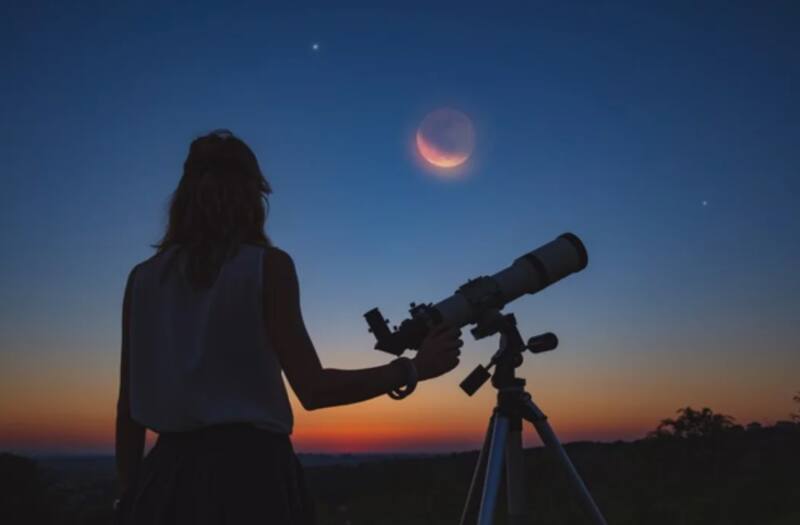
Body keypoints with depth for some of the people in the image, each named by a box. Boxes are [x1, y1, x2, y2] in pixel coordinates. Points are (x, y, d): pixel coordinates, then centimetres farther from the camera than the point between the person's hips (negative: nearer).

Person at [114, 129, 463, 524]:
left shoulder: (142, 278, 6)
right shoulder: (266, 265, -7)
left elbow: (128, 406, 7)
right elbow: (313, 390, -11)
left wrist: (129, 493, 16)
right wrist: (413, 369, -2)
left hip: (168, 475, 4)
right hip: (249, 473, -4)